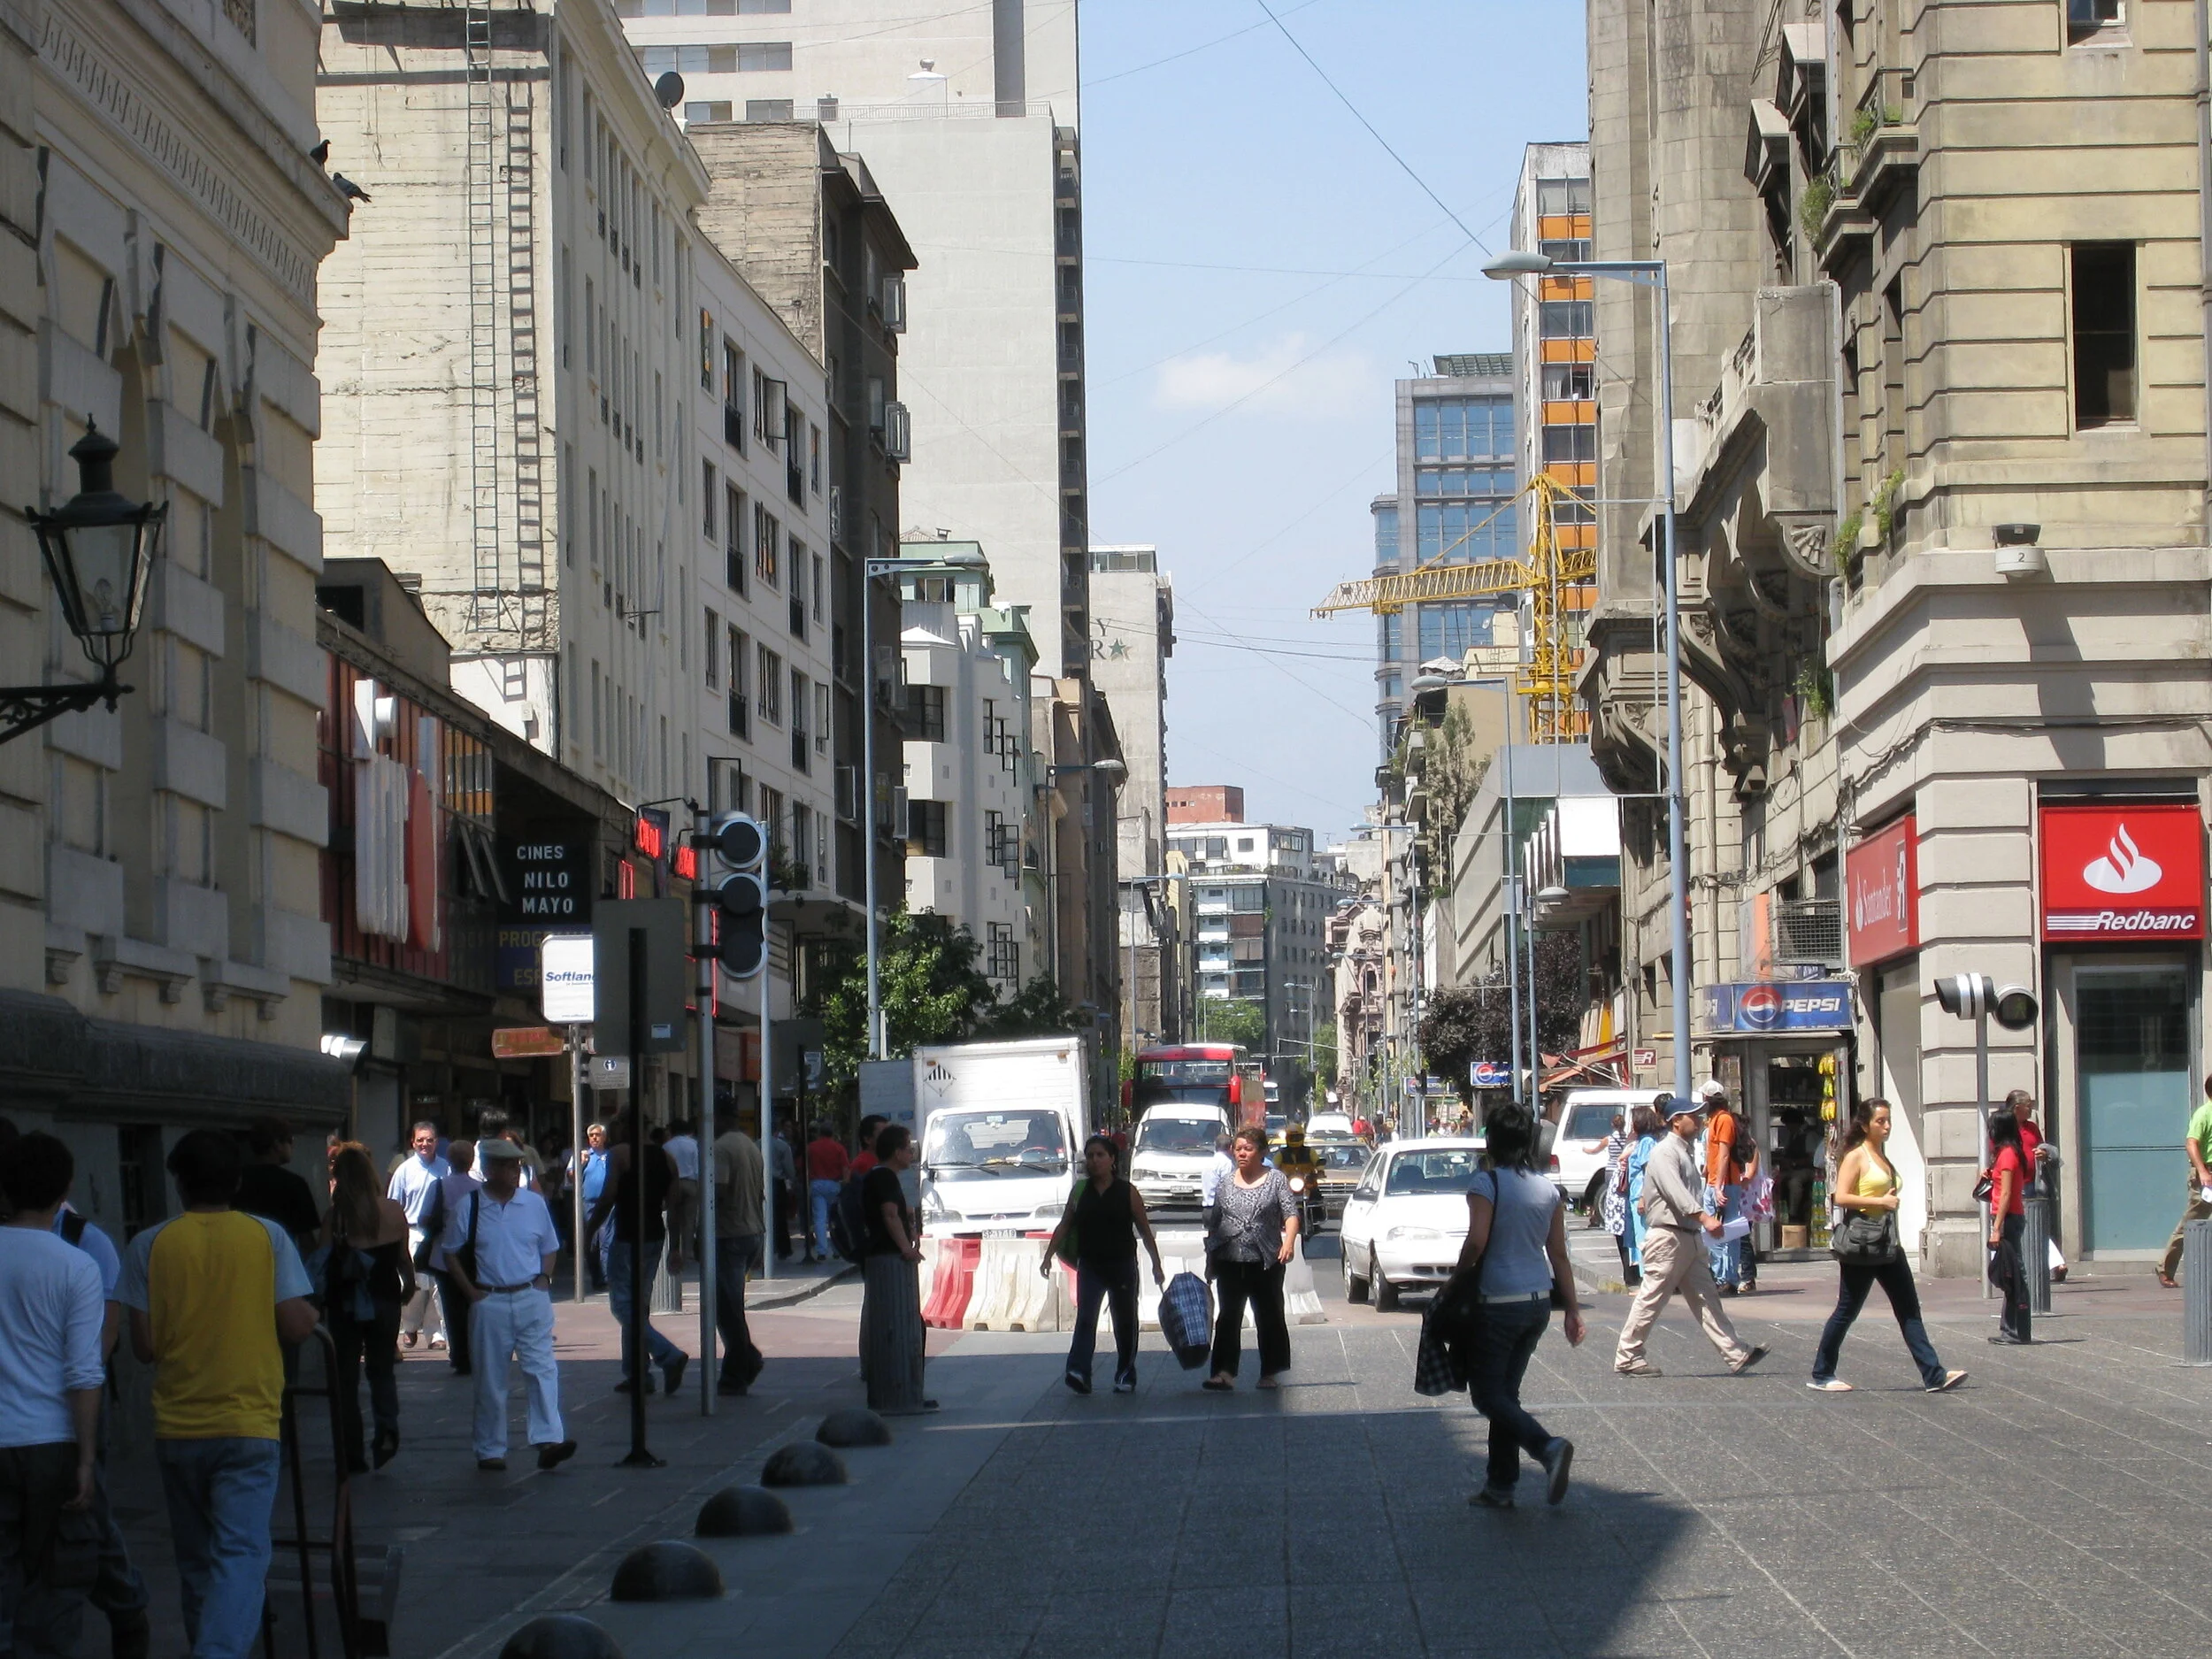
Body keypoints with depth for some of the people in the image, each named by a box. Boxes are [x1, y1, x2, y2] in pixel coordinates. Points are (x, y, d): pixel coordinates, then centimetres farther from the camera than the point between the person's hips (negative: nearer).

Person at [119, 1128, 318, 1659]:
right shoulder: (267, 1237, -3)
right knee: (240, 1553, -7)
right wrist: (311, 1312, 15)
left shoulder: (151, 1245, -1)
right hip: (249, 1424, -2)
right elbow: (296, 1327, -7)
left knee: (196, 1557, 16)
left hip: (178, 1428, 2)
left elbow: (144, 1346, -3)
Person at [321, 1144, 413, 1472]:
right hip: (384, 1299, 2)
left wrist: (322, 1306, 2)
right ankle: (387, 1429, -7)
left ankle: (352, 1454, 4)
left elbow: (325, 1264, -9)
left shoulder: (333, 1217, -10)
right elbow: (403, 1257, 7)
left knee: (346, 1377, 7)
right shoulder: (393, 1210, -3)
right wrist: (409, 1284, 25)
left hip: (345, 1303, -2)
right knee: (382, 1369, 17)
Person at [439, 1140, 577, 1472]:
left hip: (532, 1299, 1)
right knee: (490, 1379, 5)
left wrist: (544, 1279, 1)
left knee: (542, 1369, -10)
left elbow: (550, 1248, 17)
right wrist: (470, 1291, -2)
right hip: (489, 1303, -1)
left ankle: (549, 1440, -16)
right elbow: (452, 1253, 7)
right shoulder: (469, 1207, -1)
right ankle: (490, 1450, 14)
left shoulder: (534, 1203, 5)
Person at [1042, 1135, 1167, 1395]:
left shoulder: (1128, 1193, -1)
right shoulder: (1080, 1193, 6)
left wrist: (1156, 1264, 1)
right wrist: (1048, 1256, 1)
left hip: (1122, 1266, -1)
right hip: (1090, 1266, 1)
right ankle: (1078, 1372, -26)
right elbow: (1064, 1226, 9)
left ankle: (1125, 1376, 21)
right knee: (1085, 1318, -15)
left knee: (1125, 1322, 8)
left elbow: (1145, 1230, 2)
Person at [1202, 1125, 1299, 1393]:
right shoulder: (1225, 1183, 11)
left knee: (1269, 1317, 6)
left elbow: (1291, 1213, -5)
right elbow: (1213, 1222, 15)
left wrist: (1289, 1242, -23)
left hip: (1266, 1261, -2)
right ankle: (1225, 1372, -9)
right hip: (1229, 1261, 2)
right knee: (1229, 1317, -4)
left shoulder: (1275, 1179, 2)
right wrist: (1209, 1260, 12)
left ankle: (1269, 1373, 14)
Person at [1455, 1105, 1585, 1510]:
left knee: (1488, 1394, 1)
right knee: (1506, 1391, 16)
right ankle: (1499, 1486, 16)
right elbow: (1559, 1255, 7)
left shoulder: (1487, 1184, -12)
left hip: (1499, 1303, -7)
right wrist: (1573, 1309, 11)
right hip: (1539, 1302, 7)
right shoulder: (1548, 1190, 5)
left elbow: (1477, 1241, -22)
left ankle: (1548, 1447, -22)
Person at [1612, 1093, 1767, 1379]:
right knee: (1651, 1299, -4)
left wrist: (1708, 1218, 10)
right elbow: (1675, 1192, -26)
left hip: (1688, 1236, 10)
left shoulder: (1686, 1152, 20)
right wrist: (1704, 1218, -36)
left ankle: (1736, 1354, 3)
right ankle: (1627, 1357, 3)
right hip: (1667, 1235, -10)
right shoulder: (1664, 1152, -12)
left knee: (1706, 1298, 6)